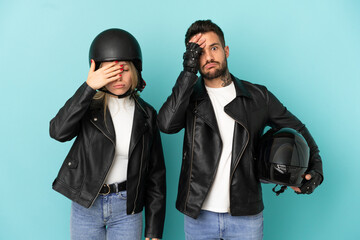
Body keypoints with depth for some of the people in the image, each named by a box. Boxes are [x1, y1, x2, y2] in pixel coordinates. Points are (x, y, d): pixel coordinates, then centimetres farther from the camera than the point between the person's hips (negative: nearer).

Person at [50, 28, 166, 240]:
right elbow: (59, 132, -23)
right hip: (85, 205, 0)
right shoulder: (89, 105, -3)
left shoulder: (146, 114, -2)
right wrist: (88, 87, -27)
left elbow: (156, 173, -1)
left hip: (127, 208, 0)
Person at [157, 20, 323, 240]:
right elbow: (167, 124, -20)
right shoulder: (189, 96, 0)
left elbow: (295, 129, 12)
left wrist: (315, 168, -1)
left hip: (246, 215, 0)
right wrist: (189, 72, -20)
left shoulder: (257, 96, 1)